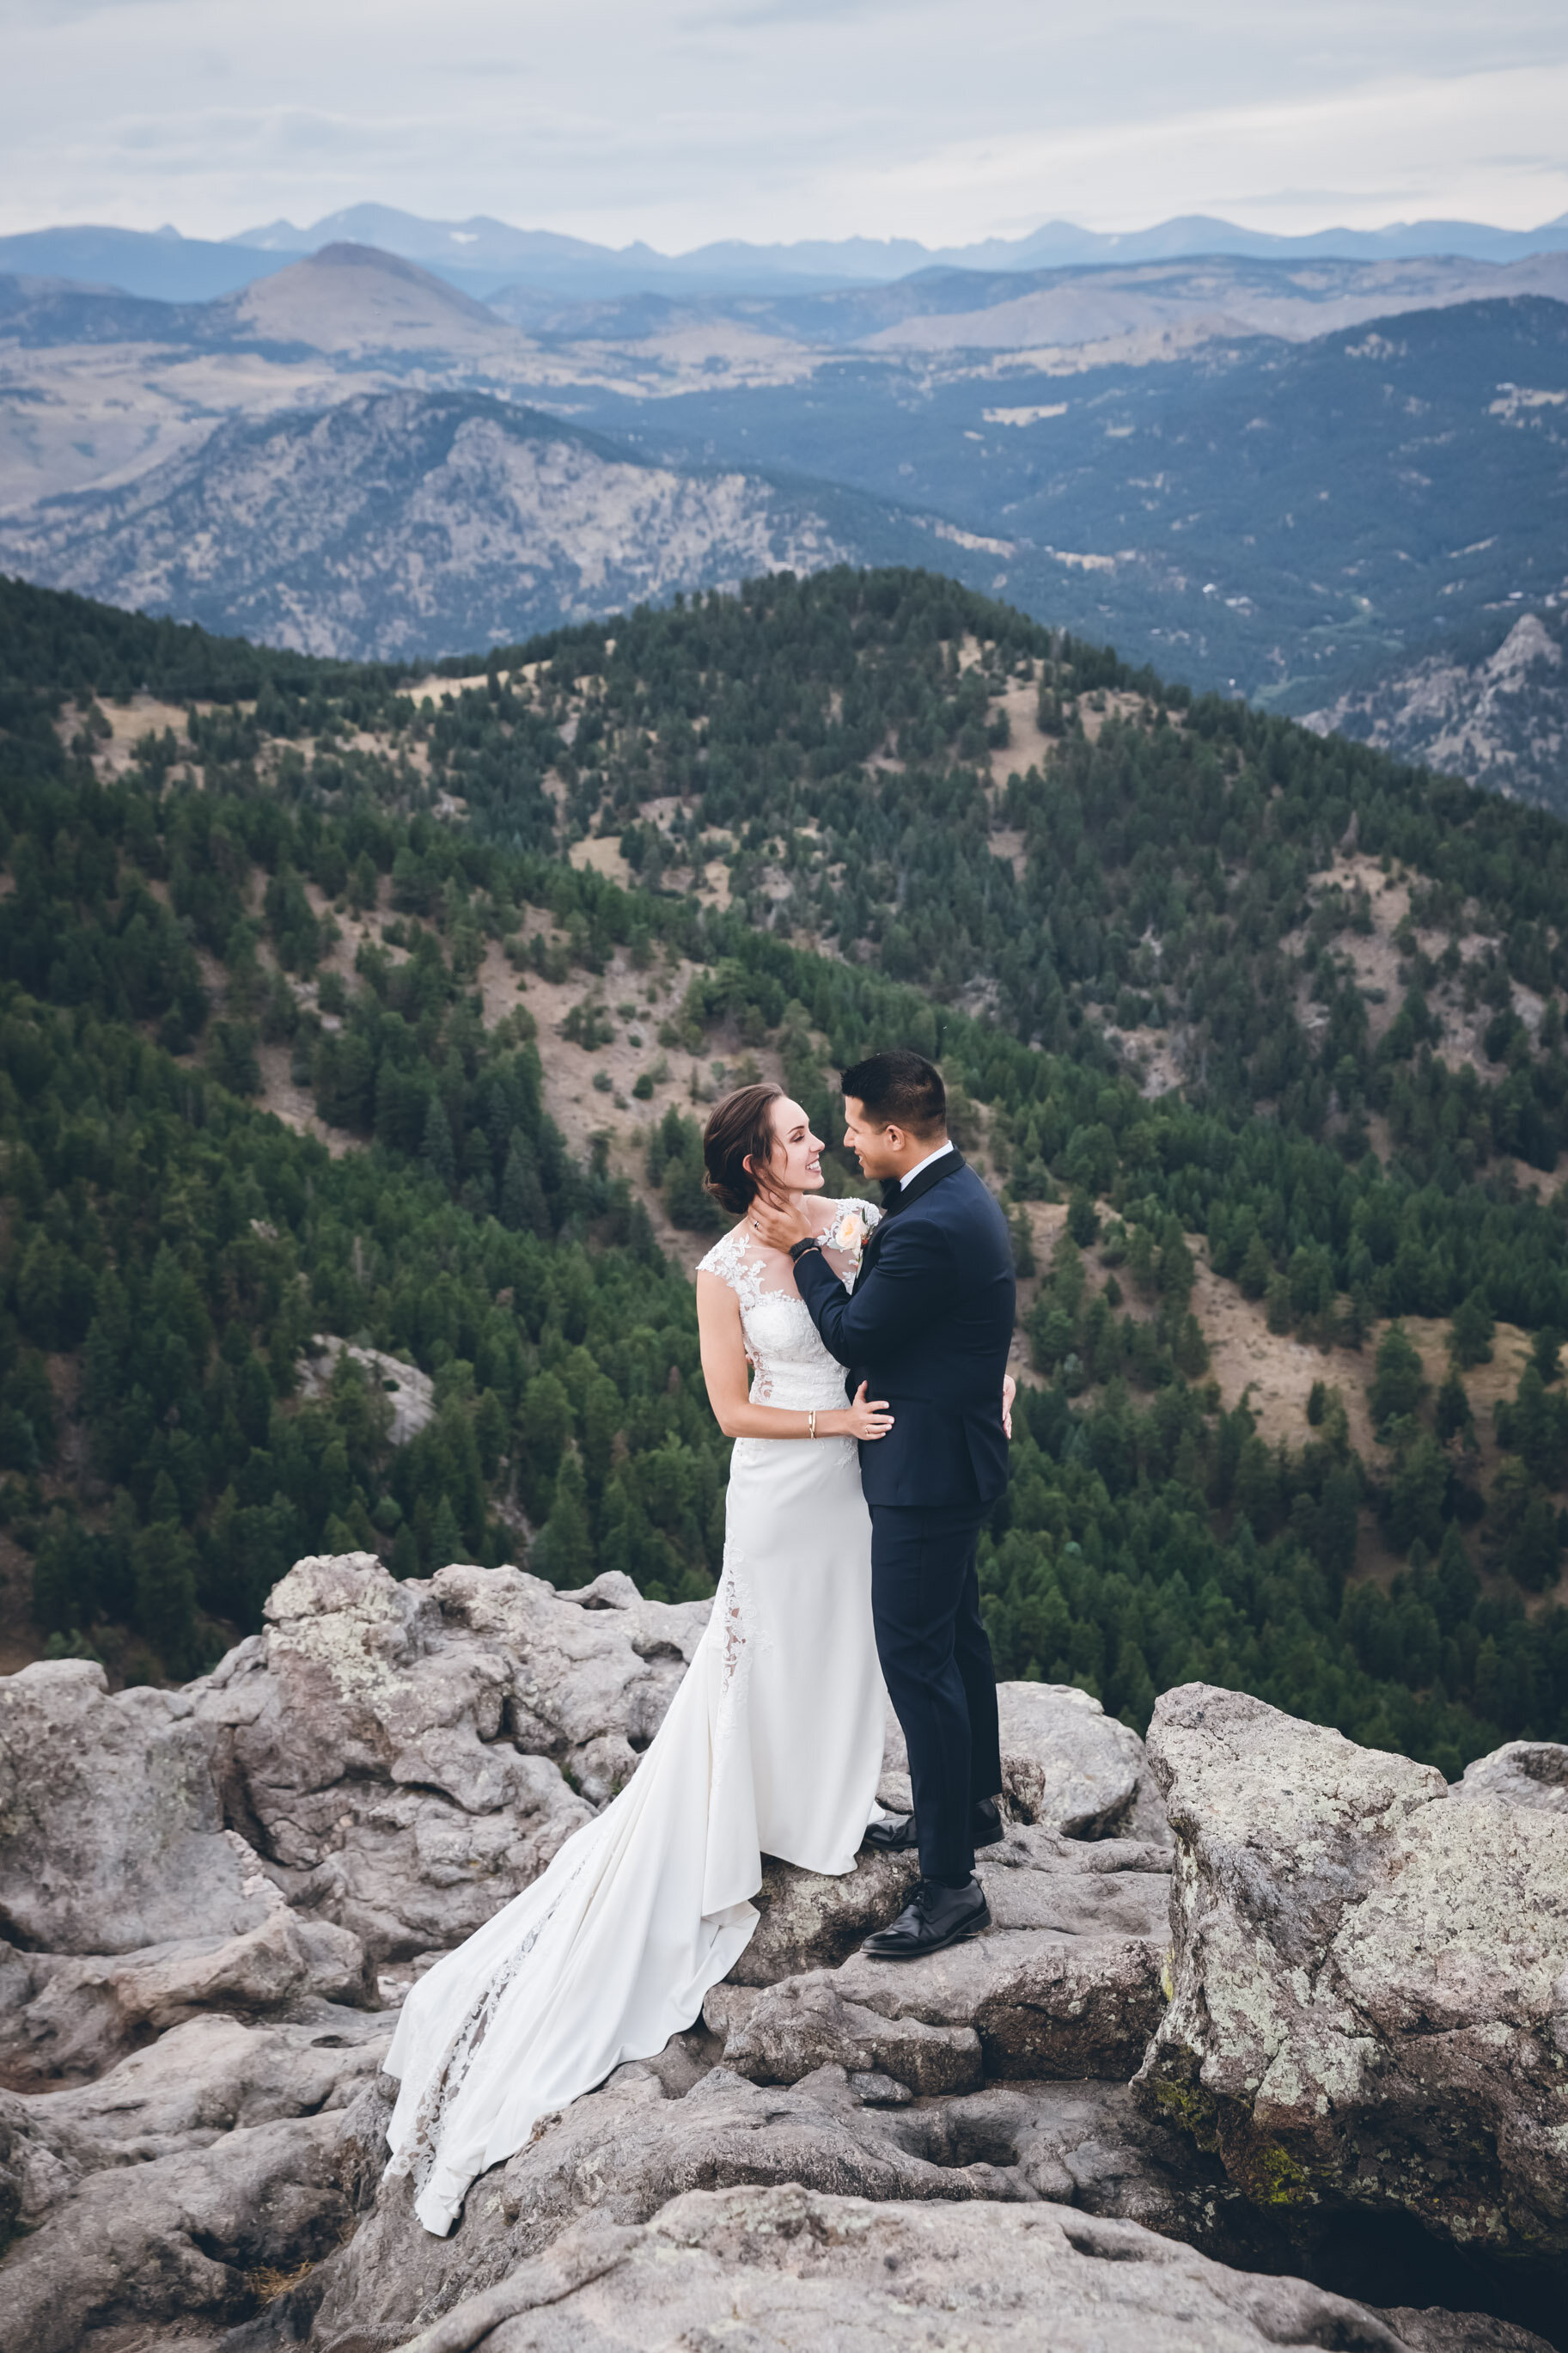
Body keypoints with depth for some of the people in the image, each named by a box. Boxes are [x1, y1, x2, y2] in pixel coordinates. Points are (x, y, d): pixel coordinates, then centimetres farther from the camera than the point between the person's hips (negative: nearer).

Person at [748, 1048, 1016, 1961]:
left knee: (916, 1656, -6)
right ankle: (974, 1805, 41)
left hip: (926, 1470, -11)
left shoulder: (929, 1227, -27)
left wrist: (804, 1248, -8)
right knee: (956, 1633, 23)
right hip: (955, 1452, 11)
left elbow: (854, 1336, -18)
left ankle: (951, 1883, 0)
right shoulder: (962, 1194, 6)